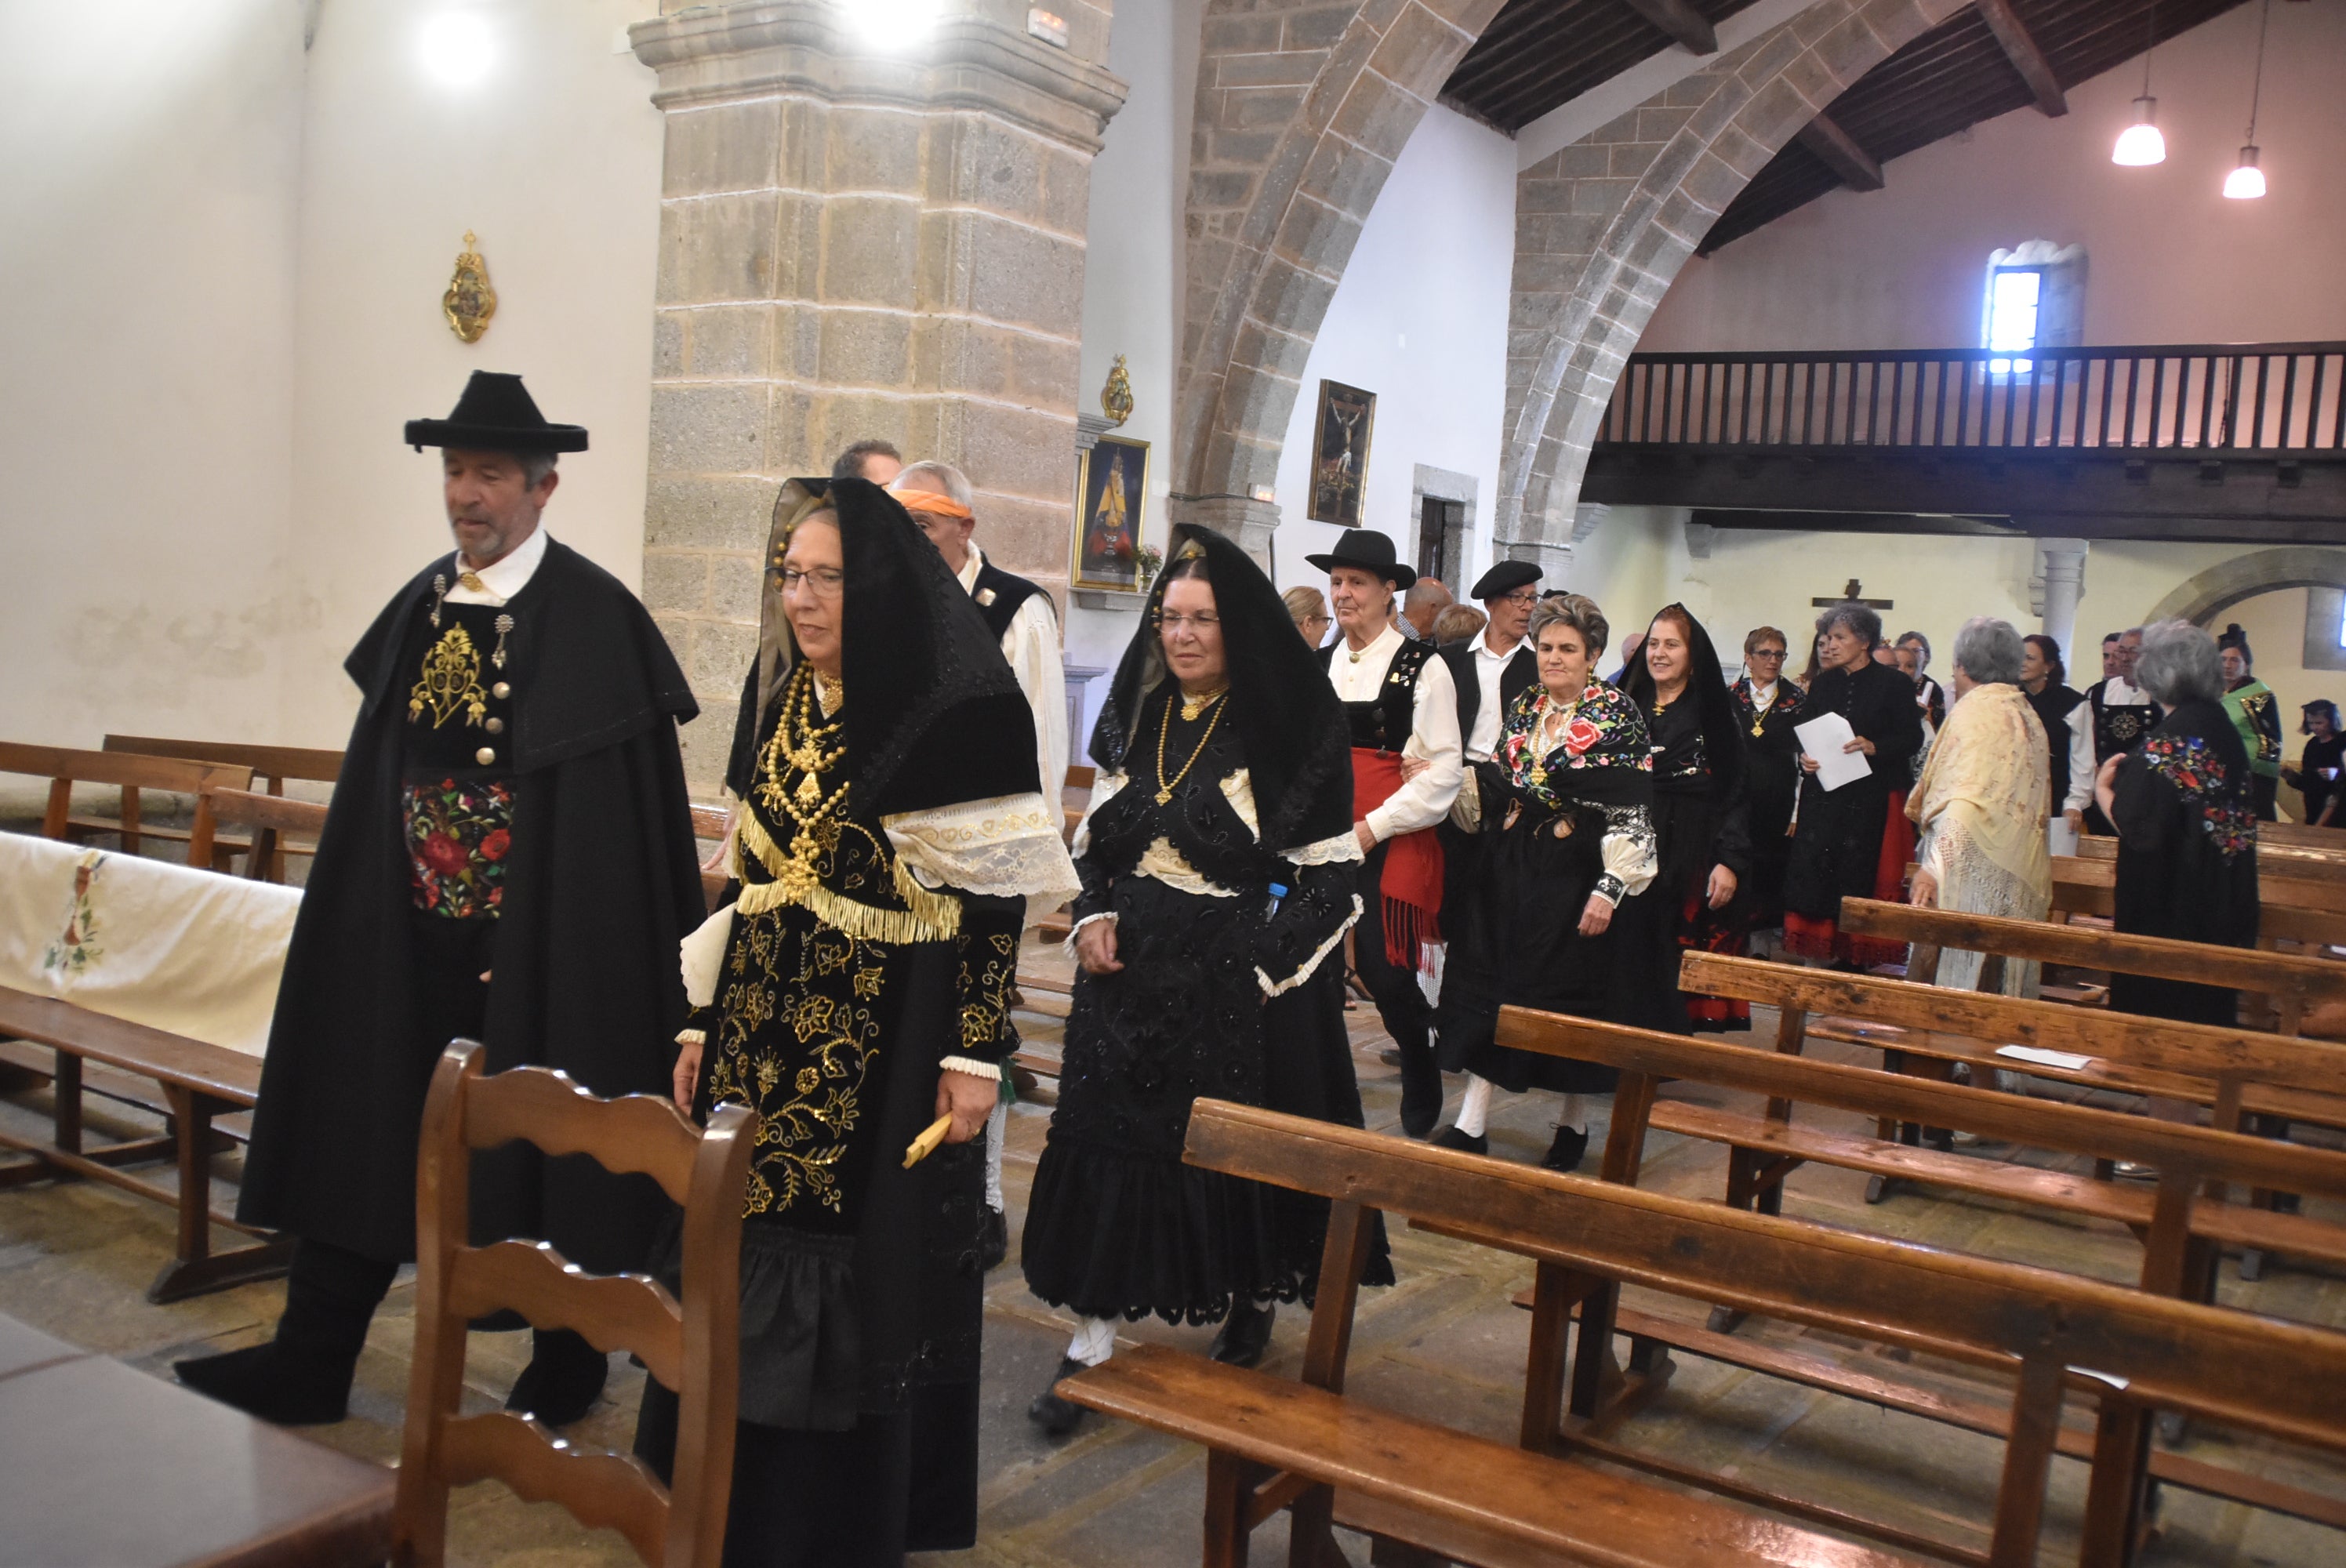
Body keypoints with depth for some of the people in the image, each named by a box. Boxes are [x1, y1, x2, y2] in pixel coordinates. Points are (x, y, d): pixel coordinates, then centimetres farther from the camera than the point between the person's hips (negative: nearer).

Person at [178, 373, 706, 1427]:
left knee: (546, 1141, 6)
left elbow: (632, 814, -13)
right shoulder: (421, 606, 9)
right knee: (361, 1120, 10)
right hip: (409, 930, 7)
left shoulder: (596, 617, -12)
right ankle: (311, 1360, 23)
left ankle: (566, 1364, 25)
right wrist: (385, 894, 14)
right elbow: (381, 769, 16)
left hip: (543, 940, -6)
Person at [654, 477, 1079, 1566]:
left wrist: (974, 1055, -13)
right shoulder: (780, 696, 8)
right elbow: (747, 872, 13)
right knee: (743, 1267, 13)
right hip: (764, 1036, 6)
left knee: (863, 1281, 5)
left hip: (887, 1047, -6)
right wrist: (702, 1020, 13)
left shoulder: (958, 710, -13)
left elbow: (994, 895, -12)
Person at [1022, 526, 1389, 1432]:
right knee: (1107, 1142, 2)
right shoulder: (1135, 719, 8)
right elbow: (1098, 838, 16)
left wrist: (1260, 960, -15)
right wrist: (1094, 918, -1)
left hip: (1243, 982, -4)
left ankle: (1253, 1305, 32)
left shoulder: (1290, 726, -8)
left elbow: (1328, 868, -8)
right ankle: (1092, 1345, 10)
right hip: (1130, 976, 5)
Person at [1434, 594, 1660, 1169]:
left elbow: (1631, 813, -12)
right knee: (1489, 987, 1)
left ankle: (1574, 1121, 22)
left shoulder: (1618, 716, -7)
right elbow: (1493, 788, 15)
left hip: (1577, 875, -5)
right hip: (1512, 871, 5)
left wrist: (1609, 889, -18)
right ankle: (1472, 1122, 6)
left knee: (1575, 994, 4)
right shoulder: (1522, 710, 10)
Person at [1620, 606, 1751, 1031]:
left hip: (1690, 860, -3)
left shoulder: (1714, 713, 0)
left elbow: (1734, 791, -3)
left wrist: (1730, 861, -13)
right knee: (1629, 958, 2)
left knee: (1676, 972, -3)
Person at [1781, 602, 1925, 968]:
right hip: (1824, 796, 4)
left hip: (1874, 797, -4)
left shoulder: (1894, 684, -1)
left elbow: (1912, 739, -6)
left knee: (1862, 880, -4)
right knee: (1816, 875, -3)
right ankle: (1825, 952, 5)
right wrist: (1804, 757, -5)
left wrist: (1874, 747, -22)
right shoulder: (1823, 685, 14)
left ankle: (1854, 959, 4)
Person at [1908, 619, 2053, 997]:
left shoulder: (1975, 711, -13)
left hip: (1975, 877, -8)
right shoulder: (2027, 714, 13)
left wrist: (1933, 865, -26)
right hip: (2018, 878, 8)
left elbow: (1963, 800, -23)